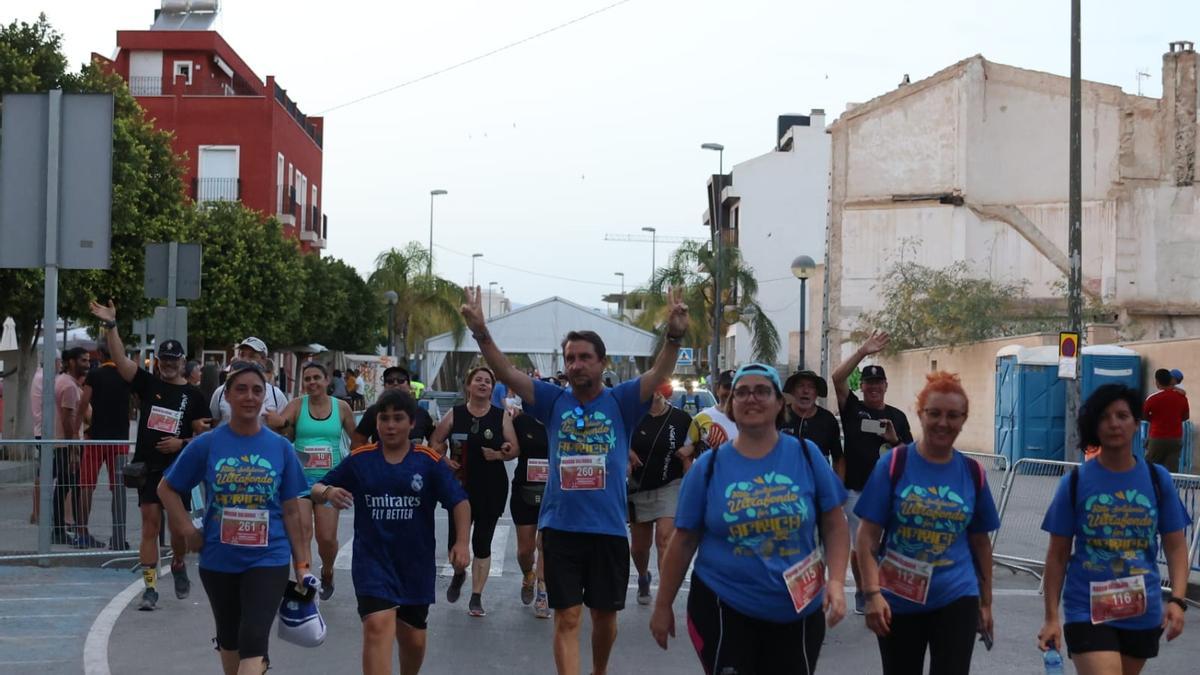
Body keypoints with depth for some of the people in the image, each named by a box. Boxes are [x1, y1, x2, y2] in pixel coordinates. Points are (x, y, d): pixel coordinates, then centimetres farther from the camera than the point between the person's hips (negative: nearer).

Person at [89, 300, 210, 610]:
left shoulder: (193, 395, 3)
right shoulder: (148, 384, 4)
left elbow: (203, 435, 4)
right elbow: (120, 359, -7)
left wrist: (182, 443, -14)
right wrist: (110, 326, -17)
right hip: (148, 467, 0)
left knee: (179, 528, 6)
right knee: (150, 527, -2)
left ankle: (178, 567, 36)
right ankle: (150, 588, 1)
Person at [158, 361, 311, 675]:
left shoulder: (281, 448, -2)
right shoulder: (206, 445, -4)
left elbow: (291, 510, 3)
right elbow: (167, 489, 7)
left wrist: (301, 564, 2)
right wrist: (188, 531, -4)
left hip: (269, 560, -2)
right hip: (218, 561, 2)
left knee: (254, 640, -13)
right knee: (229, 638, 18)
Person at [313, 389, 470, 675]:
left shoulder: (429, 462, -3)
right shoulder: (359, 459, -1)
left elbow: (459, 502, -7)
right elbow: (317, 490, 3)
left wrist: (461, 542, -21)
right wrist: (327, 492, -21)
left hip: (417, 565, 1)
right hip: (373, 562, -1)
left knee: (414, 641, 14)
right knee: (378, 627, -22)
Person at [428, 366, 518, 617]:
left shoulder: (501, 416, 2)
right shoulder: (455, 414, 3)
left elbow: (515, 448, 3)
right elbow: (435, 441, 9)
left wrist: (500, 454, -16)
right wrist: (444, 460, -8)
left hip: (491, 489, 0)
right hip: (460, 486, 1)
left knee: (482, 544, 2)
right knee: (456, 539, 1)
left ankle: (476, 597, 12)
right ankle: (459, 574, 35)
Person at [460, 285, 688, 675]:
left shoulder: (621, 402, -2)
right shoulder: (553, 401, 1)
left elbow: (660, 373, -16)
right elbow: (507, 373, -7)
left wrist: (674, 336, -35)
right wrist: (482, 334, -24)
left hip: (609, 528, 0)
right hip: (560, 527, 0)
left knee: (605, 615, 16)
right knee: (567, 617, 1)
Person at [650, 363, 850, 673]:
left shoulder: (807, 455, -1)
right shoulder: (708, 466, -2)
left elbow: (835, 527, 3)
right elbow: (684, 541, 3)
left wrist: (836, 582, -12)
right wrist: (663, 606, 6)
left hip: (798, 612, 1)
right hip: (723, 609, -1)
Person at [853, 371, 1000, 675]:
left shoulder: (972, 473, 2)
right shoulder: (894, 463, -6)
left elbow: (980, 541, 11)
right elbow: (867, 536, -7)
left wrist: (986, 601, 13)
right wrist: (872, 593, -15)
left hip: (957, 598, 1)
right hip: (899, 600, -1)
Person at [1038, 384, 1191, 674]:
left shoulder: (1157, 479, 0)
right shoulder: (1075, 482, -5)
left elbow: (1176, 546, 3)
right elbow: (1058, 555, -1)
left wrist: (1177, 600, -12)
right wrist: (1052, 617, -3)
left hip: (1143, 613, 3)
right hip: (1088, 612, -3)